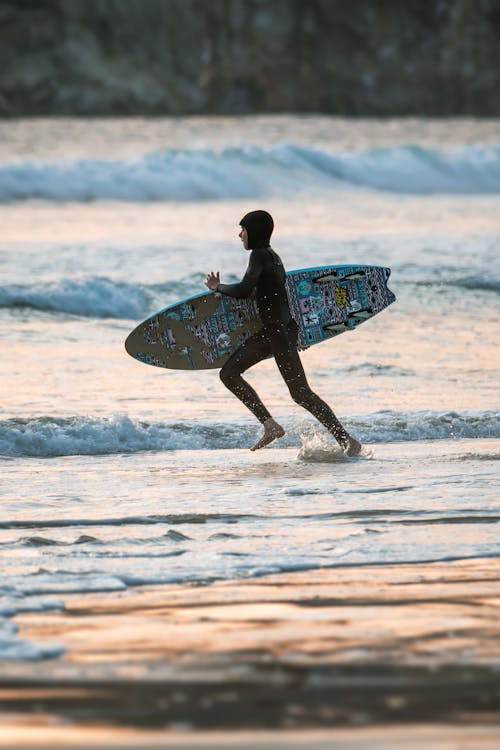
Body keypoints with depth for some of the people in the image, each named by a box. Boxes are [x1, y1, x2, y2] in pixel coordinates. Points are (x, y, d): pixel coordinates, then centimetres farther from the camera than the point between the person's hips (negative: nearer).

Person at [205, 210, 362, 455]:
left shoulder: (260, 255, -13)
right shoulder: (271, 256, 16)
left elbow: (244, 290, -22)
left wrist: (218, 287, -5)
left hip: (281, 331, -10)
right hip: (269, 332, 10)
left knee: (301, 393, -8)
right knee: (228, 373, 3)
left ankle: (347, 440, -4)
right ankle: (270, 425, 0)